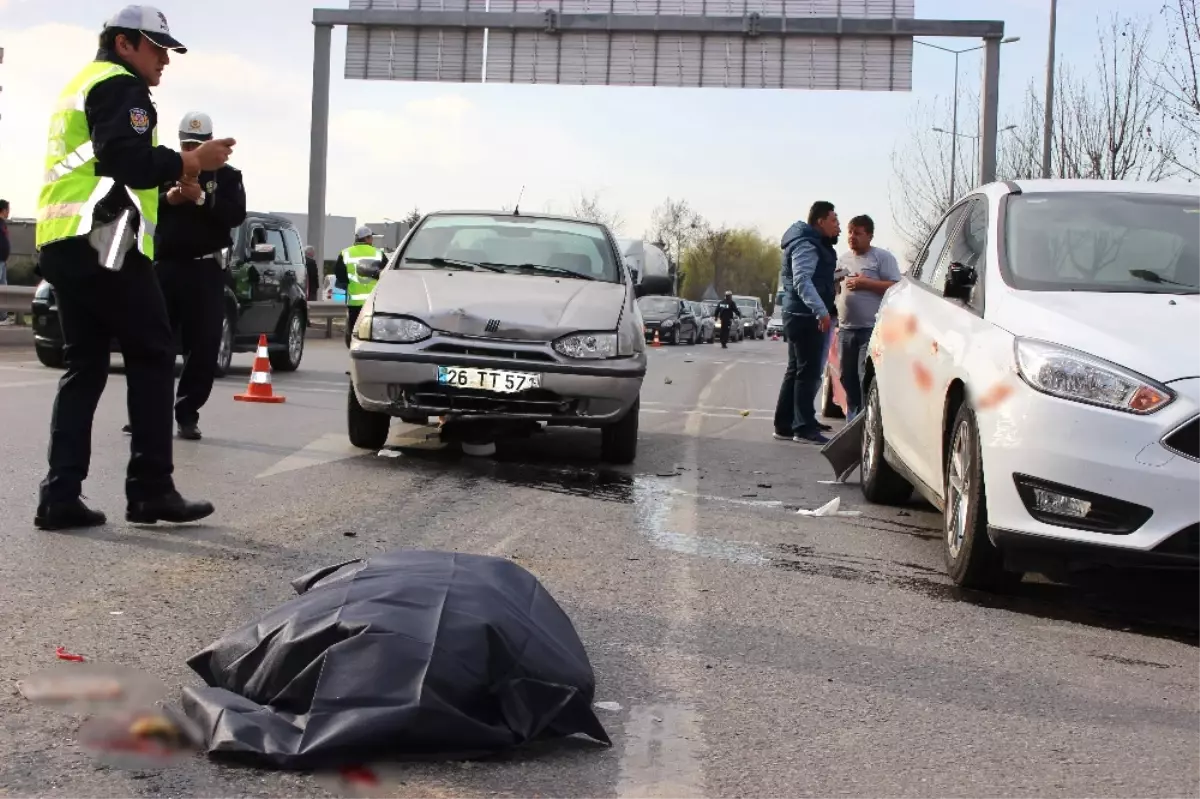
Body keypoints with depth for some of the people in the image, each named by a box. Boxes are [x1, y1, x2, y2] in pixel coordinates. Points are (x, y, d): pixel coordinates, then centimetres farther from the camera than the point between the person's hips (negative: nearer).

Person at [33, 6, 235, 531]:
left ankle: (60, 496, 0)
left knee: (84, 366, 8)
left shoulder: (80, 86, 28)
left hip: (62, 243, 10)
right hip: (102, 243, -9)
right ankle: (151, 490, -4)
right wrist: (189, 162, -10)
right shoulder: (120, 86, -4)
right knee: (152, 358, -3)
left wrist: (168, 186, 21)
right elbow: (126, 158, -19)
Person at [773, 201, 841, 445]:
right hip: (805, 316, -11)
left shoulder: (815, 244, 19)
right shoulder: (806, 245, -14)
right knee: (808, 372, -9)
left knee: (796, 371, 13)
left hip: (801, 315, 11)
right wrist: (821, 310, -33)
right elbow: (802, 281, -26)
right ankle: (804, 428, -9)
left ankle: (785, 425, 18)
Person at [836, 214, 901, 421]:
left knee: (866, 377, -13)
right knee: (847, 377, 10)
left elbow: (895, 287, -8)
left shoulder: (883, 257, -1)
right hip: (846, 329, 6)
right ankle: (853, 417, 21)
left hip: (872, 329, -6)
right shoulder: (843, 259, 17)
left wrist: (865, 283, -15)